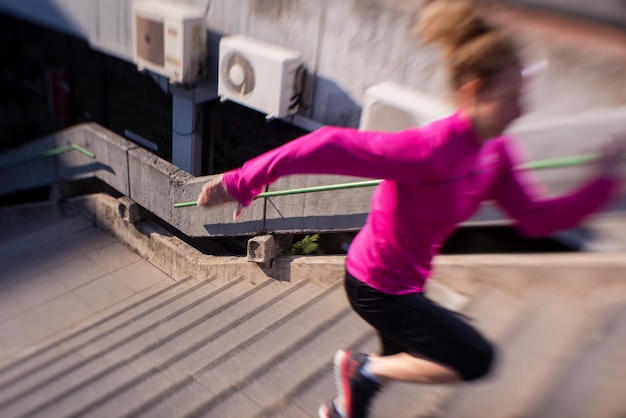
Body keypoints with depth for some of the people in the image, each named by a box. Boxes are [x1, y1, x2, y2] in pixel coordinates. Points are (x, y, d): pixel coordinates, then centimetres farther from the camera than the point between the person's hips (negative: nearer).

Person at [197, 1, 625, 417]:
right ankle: (362, 367, 12)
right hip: (376, 287, -9)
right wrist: (241, 183, -36)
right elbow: (331, 146, -37)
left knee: (398, 360, 30)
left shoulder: (495, 152, -7)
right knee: (476, 360, -4)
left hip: (405, 281, 9)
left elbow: (538, 218, -2)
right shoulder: (429, 150, -34)